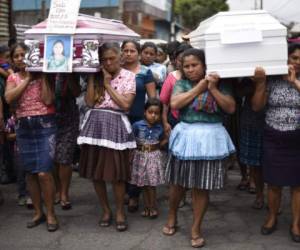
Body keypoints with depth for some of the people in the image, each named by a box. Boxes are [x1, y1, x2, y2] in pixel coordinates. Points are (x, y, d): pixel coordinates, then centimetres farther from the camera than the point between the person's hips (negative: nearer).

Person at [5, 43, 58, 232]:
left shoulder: (43, 75, 0)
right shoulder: (13, 78, 9)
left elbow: (48, 100, -14)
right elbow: (9, 98, -11)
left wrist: (42, 75, -12)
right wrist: (27, 78, -10)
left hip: (45, 125, -4)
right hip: (24, 127, 4)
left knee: (44, 173, -11)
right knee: (30, 172, 9)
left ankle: (50, 213, 6)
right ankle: (38, 212, 23)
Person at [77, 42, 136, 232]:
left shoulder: (129, 76, 2)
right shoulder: (96, 76, 10)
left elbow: (126, 104, -9)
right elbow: (90, 101, -1)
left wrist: (108, 84, -6)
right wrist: (92, 77, -3)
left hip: (115, 124, -3)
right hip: (95, 123, 3)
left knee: (116, 172, -1)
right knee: (95, 171, 7)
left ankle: (120, 212, 18)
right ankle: (106, 210, 24)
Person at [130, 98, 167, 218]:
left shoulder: (159, 128, -2)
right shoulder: (137, 125, -9)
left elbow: (165, 139, 16)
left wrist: (157, 146, 3)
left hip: (154, 156, 0)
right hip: (141, 155, 0)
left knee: (151, 184, 0)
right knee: (143, 184, 7)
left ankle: (153, 207, 13)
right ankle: (147, 206, 19)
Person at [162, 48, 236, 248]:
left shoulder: (219, 84, 2)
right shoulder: (182, 83, 3)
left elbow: (231, 108, -6)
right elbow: (174, 104, -14)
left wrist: (213, 88, -14)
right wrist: (200, 86, -12)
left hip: (210, 138, -1)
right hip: (186, 136, 1)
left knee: (202, 186, 5)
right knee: (178, 181, 13)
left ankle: (196, 228, 20)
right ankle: (172, 217, 37)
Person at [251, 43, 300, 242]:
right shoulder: (272, 80, 1)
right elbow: (256, 106, -2)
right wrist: (260, 83, -13)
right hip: (273, 138, 1)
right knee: (274, 182, 10)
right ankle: (272, 218, 29)